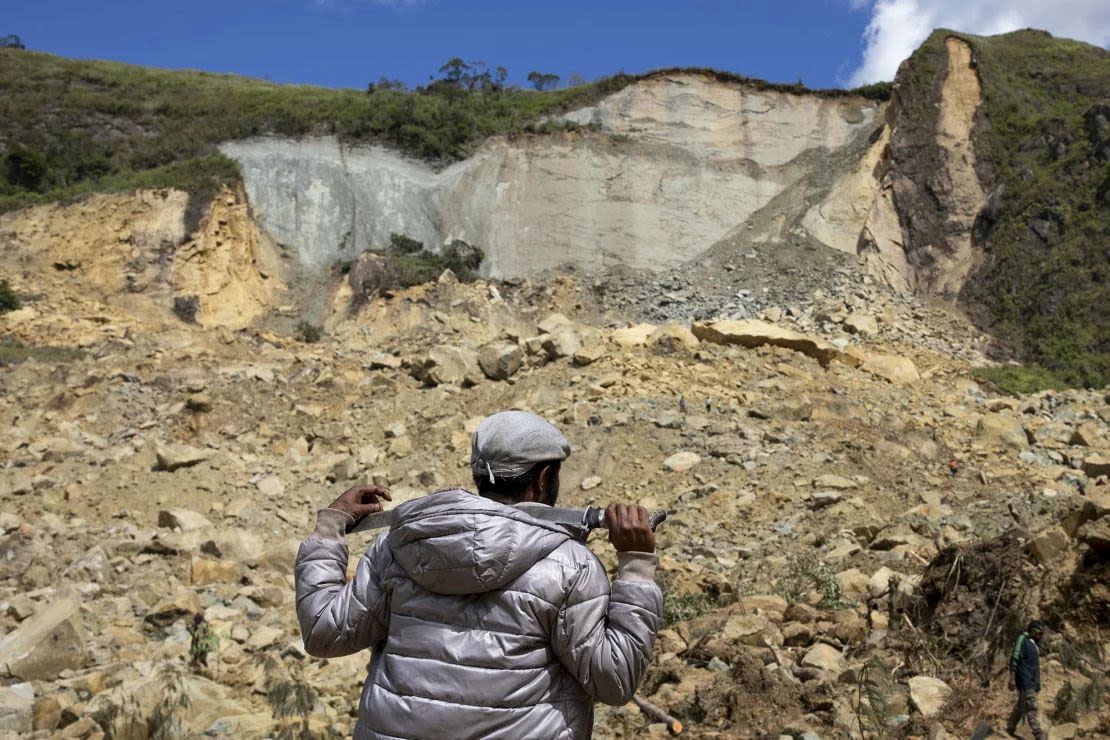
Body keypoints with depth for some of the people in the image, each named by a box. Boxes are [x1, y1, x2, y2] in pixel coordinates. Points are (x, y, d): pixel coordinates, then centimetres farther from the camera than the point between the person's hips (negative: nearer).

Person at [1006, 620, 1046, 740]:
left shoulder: (1033, 644, 16)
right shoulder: (1023, 640, -11)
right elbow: (1014, 660, -17)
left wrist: (1037, 684, 22)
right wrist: (1012, 679, -23)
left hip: (1032, 682, 9)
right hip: (1025, 681, -9)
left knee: (1021, 706, 15)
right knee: (1031, 708, -11)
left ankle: (1011, 728, 25)